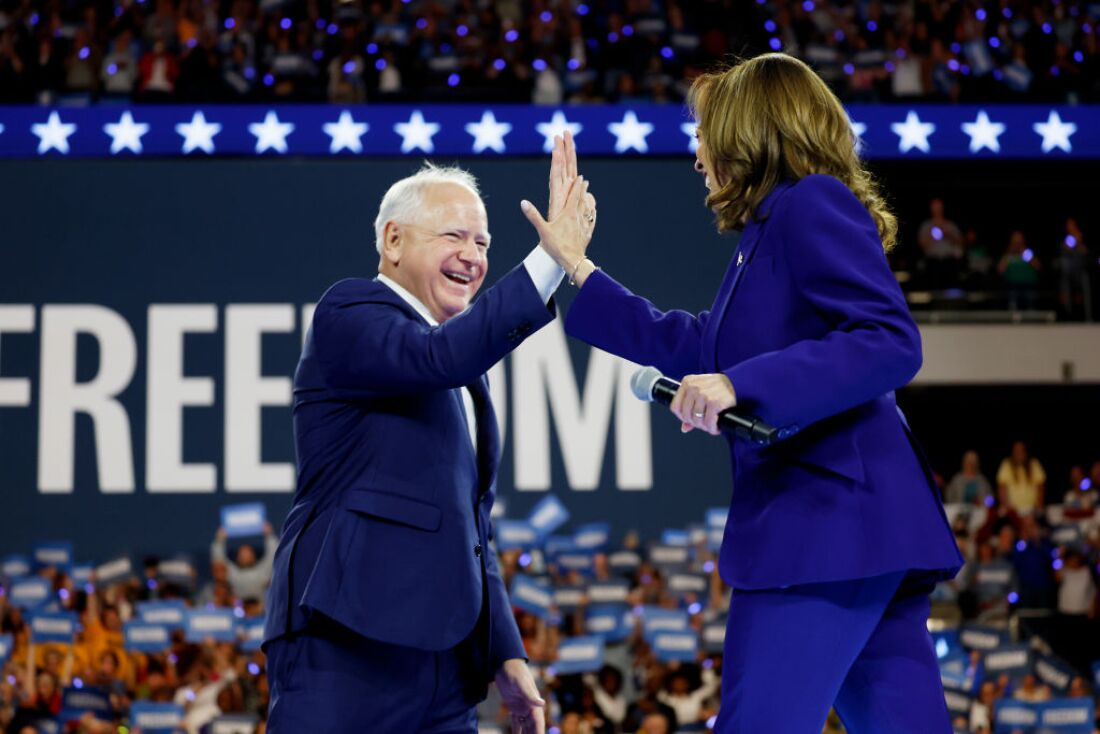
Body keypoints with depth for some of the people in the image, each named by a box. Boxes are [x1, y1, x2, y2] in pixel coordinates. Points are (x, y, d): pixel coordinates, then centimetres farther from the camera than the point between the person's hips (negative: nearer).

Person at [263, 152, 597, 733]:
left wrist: (504, 653, 19)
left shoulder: (465, 372, 23)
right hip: (346, 647, -8)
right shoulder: (349, 312, -2)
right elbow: (441, 357, -24)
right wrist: (552, 257, -25)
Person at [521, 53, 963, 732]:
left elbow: (892, 342, -19)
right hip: (872, 521, 10)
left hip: (825, 517, -10)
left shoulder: (810, 204, -7)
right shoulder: (775, 229, 22)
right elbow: (697, 350, 30)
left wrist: (741, 385, -25)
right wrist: (578, 272, 32)